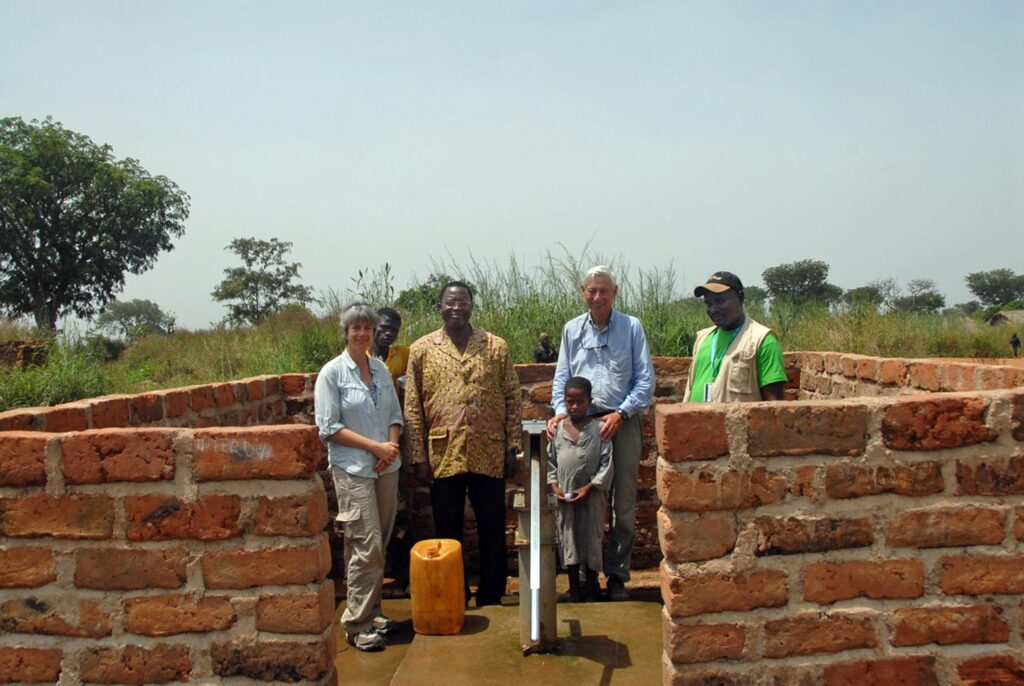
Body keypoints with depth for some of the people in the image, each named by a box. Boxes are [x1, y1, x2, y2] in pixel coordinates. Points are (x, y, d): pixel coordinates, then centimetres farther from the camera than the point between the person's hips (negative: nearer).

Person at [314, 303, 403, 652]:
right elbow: (329, 427, -9)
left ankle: (371, 611, 24)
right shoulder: (332, 372, -5)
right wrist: (375, 446, -14)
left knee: (378, 545, 10)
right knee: (367, 546, -9)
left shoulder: (381, 369, 10)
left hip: (386, 467, 5)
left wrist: (392, 445, -5)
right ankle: (358, 624, 2)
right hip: (353, 469, -5)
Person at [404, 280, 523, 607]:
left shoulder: (496, 346, 4)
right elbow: (412, 408, 1)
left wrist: (513, 448, -1)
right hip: (443, 456, 0)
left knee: (493, 532, 9)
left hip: (489, 455, 1)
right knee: (447, 532, 10)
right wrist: (418, 457, -3)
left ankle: (491, 600, 24)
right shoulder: (421, 350, 2)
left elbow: (512, 399, 4)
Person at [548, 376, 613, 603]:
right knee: (567, 539, 9)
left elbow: (607, 463, -8)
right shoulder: (558, 428, 1)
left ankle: (592, 589, 24)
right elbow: (550, 460, 6)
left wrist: (589, 487, -13)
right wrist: (554, 486, -6)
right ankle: (574, 589, 22)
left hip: (591, 496, -2)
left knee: (591, 539, 8)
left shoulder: (598, 429, -7)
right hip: (563, 496, 2)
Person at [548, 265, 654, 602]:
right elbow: (562, 377, 11)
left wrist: (622, 413, -9)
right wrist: (560, 410, -4)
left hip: (622, 423, -1)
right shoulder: (572, 330, 8)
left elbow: (645, 378, 0)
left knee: (624, 504, 4)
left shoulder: (631, 327, 1)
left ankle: (617, 574, 16)